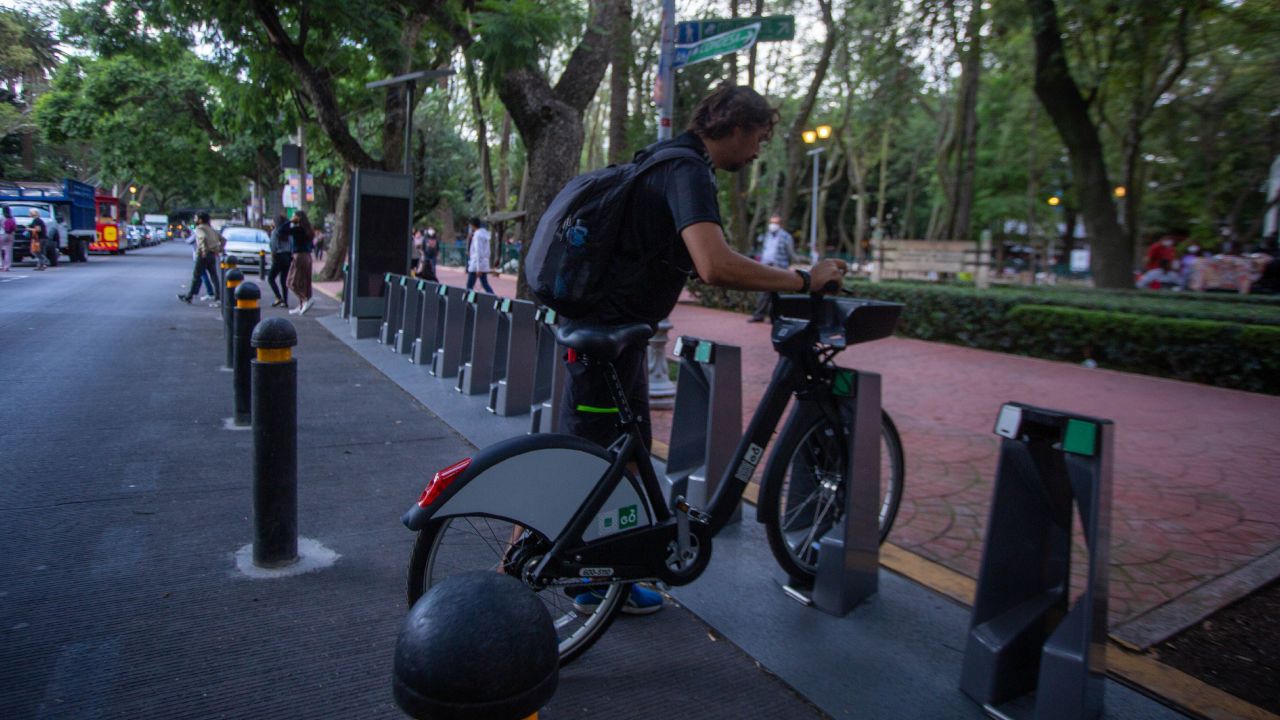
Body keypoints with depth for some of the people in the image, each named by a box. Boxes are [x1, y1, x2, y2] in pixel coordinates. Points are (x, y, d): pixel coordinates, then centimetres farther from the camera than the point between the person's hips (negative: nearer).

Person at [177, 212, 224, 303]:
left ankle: (188, 297, 5)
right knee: (214, 276, 8)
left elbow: (203, 237, -28)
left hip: (203, 255, -7)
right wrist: (219, 250, 16)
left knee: (196, 276, -1)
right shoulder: (211, 228, 19)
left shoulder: (199, 228, -6)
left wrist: (204, 250, -25)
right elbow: (223, 239, 21)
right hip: (213, 255, 7)